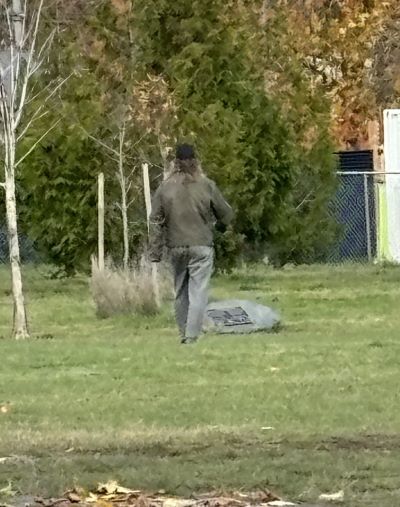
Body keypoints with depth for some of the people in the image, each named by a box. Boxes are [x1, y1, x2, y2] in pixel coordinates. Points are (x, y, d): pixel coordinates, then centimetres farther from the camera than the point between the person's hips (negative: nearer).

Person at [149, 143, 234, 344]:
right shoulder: (206, 186, -5)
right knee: (198, 292, -3)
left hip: (176, 247, 2)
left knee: (180, 293, 14)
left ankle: (184, 334, 19)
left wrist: (155, 251, 5)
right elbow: (226, 215, 4)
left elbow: (155, 221, 0)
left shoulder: (165, 187, -1)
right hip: (201, 246, -2)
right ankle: (192, 335, -12)